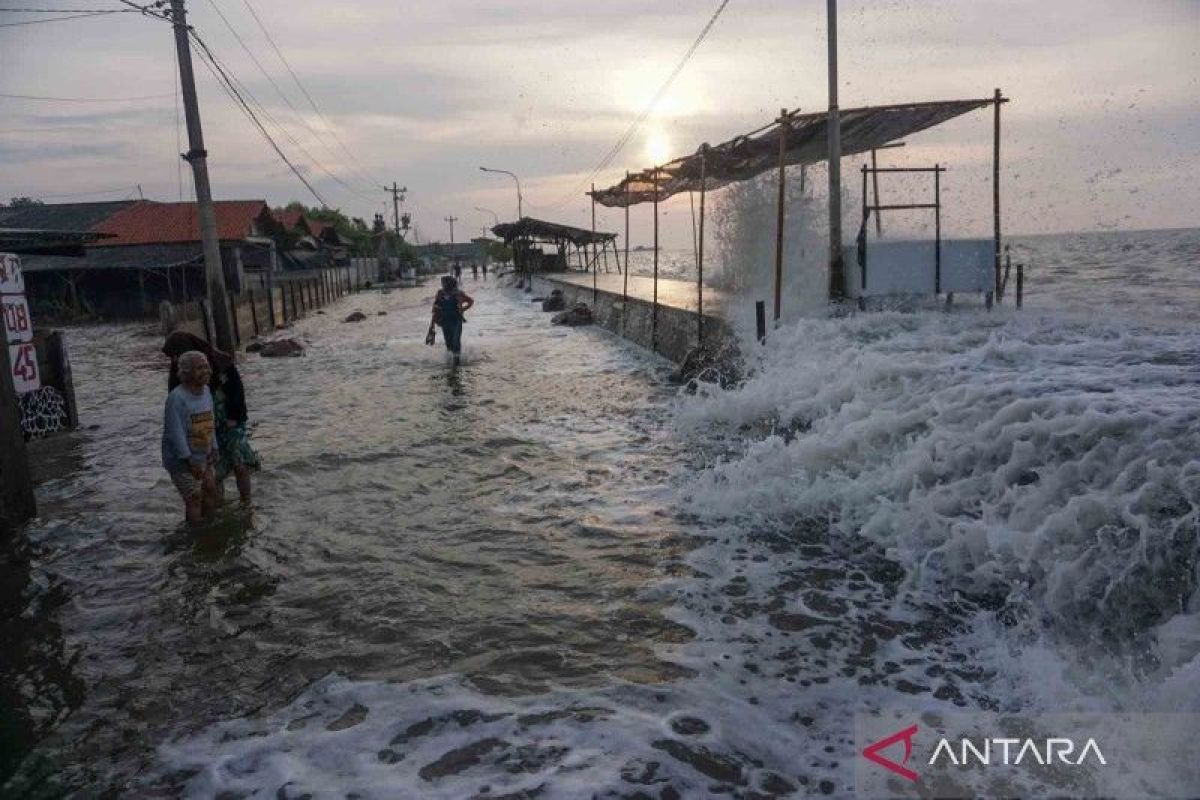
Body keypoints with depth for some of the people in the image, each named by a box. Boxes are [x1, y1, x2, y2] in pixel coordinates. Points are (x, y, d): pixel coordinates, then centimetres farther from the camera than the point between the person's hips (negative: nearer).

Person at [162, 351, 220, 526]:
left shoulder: (206, 391, 1)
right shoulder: (176, 398, -23)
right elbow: (175, 433, -25)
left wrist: (213, 450, 8)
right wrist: (191, 461, -24)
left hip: (203, 459, 8)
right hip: (182, 461, -8)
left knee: (212, 497, 15)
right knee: (194, 498, -5)